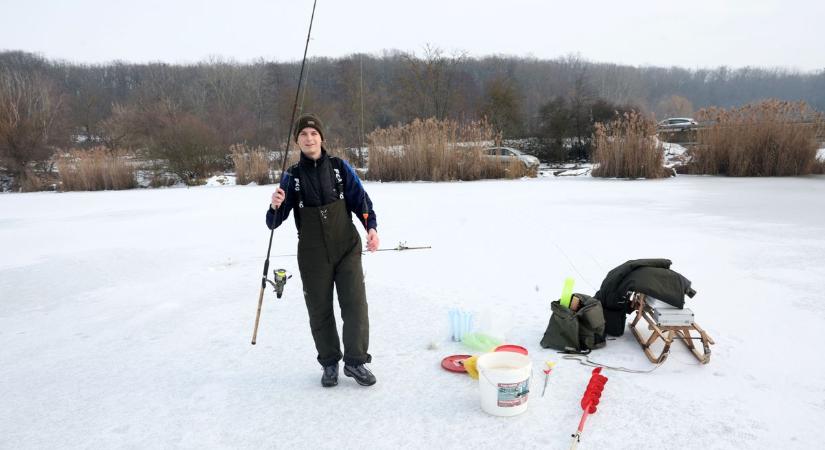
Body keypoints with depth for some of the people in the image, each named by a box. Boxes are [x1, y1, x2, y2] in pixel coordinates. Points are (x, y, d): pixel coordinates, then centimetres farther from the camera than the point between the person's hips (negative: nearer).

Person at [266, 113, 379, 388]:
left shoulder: (340, 168, 0)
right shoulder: (291, 176, 0)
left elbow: (361, 200, 3)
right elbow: (274, 223, -2)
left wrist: (371, 227, -15)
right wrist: (275, 207, -25)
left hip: (347, 249, 0)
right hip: (313, 256, 1)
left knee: (355, 305, -5)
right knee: (320, 311, 8)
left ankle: (355, 361, 12)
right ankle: (329, 363, 27)